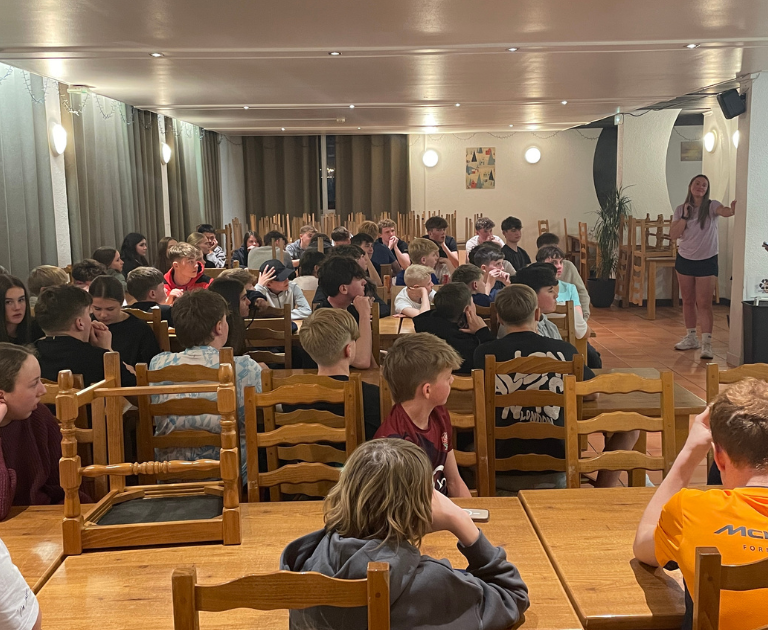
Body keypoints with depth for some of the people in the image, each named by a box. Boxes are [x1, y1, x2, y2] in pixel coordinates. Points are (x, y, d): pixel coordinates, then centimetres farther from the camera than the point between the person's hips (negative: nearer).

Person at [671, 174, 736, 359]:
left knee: (704, 303, -8)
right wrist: (685, 216, -15)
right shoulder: (680, 209, 1)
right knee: (688, 301, 13)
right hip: (684, 260, 4)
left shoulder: (711, 206, -8)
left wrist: (732, 210, -55)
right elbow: (673, 235, -6)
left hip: (706, 261, -4)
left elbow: (723, 211, -32)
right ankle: (692, 338, 26)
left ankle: (706, 343, -8)